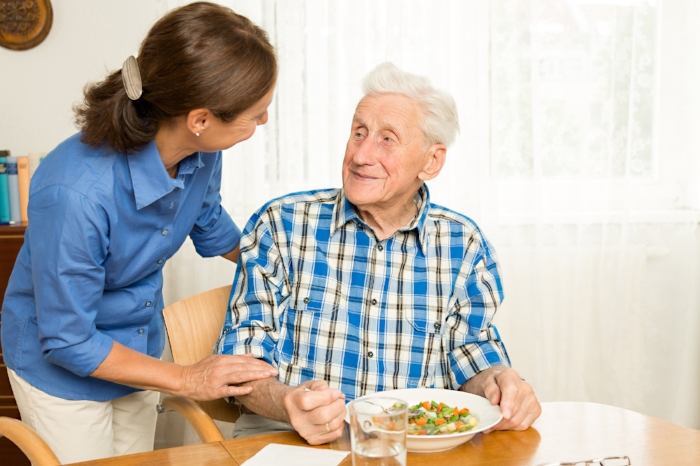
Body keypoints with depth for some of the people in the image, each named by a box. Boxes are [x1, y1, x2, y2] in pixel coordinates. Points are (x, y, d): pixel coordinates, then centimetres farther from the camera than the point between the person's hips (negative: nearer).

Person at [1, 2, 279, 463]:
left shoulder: (200, 152, -18)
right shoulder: (75, 193, -38)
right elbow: (67, 342, -25)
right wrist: (185, 380, -21)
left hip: (139, 348, 6)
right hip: (62, 368, -6)